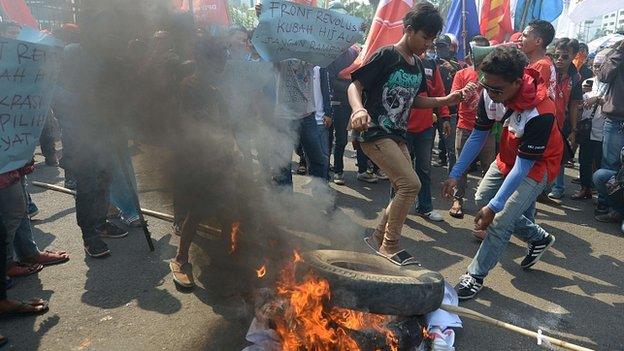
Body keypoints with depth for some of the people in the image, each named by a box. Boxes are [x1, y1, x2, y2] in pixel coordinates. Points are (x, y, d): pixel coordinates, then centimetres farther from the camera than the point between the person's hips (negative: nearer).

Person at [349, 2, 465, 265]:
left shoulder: (417, 65, 12)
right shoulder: (386, 56, -11)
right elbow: (355, 85, -14)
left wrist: (446, 100, 5)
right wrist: (358, 108, -35)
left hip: (397, 135, 9)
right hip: (375, 132, -9)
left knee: (405, 190, 10)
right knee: (411, 184, -16)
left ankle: (378, 239, 27)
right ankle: (389, 247, -1)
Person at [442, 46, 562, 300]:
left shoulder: (540, 113, -37)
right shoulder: (490, 94, -21)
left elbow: (523, 166, -32)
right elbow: (478, 136, -8)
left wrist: (494, 206, -30)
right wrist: (455, 175, -11)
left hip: (537, 164, -7)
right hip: (508, 155, 7)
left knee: (500, 222, -12)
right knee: (482, 199, 12)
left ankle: (476, 276, 8)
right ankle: (539, 238, 29)